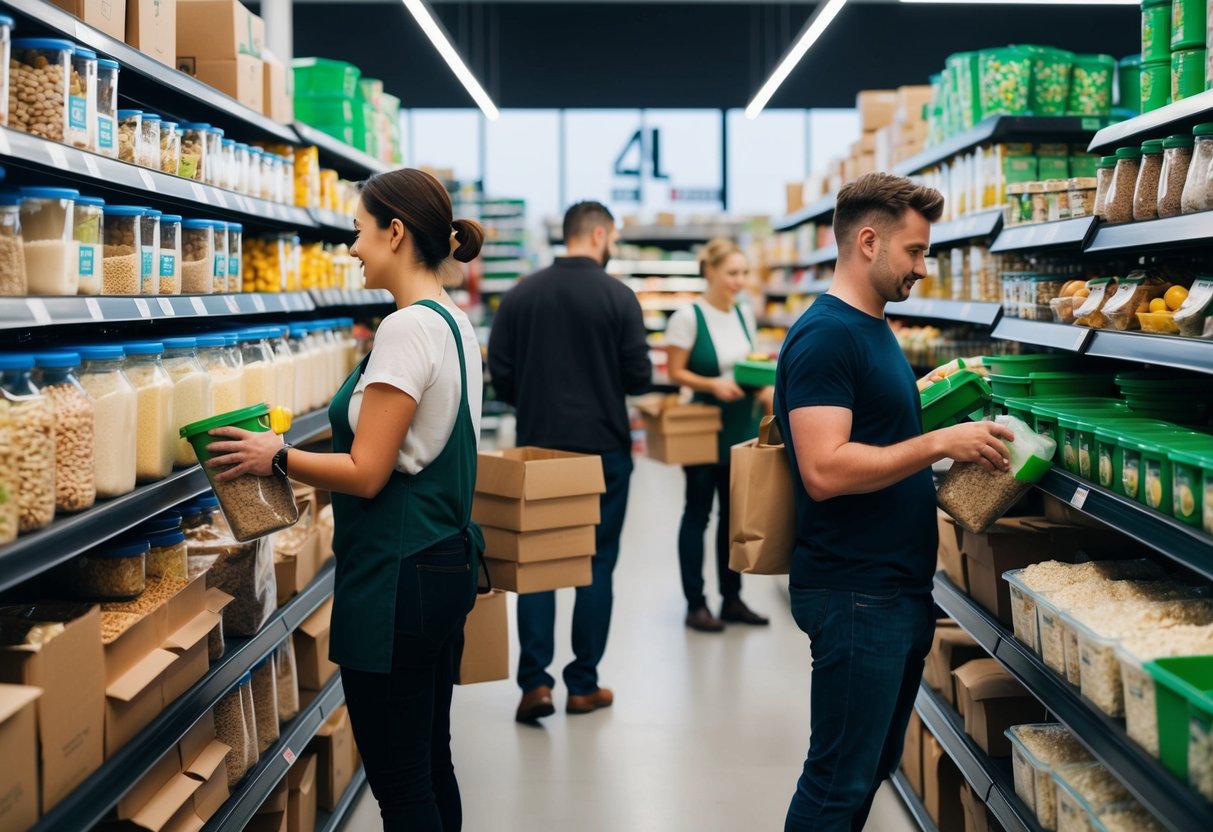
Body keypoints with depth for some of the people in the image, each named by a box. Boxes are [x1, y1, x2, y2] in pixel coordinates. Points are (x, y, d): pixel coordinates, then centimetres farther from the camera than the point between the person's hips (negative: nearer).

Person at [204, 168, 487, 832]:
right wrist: (305, 460, 19)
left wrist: (278, 458, -5)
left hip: (397, 577, -10)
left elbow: (367, 473, -19)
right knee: (430, 765, 19)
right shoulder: (455, 323, 11)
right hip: (447, 560, 10)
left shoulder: (407, 329, -18)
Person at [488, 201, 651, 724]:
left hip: (537, 446, 3)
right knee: (596, 564, 7)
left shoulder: (521, 295, 0)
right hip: (603, 447, -2)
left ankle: (534, 681, 0)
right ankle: (583, 685, 12)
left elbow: (500, 378, 1)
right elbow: (638, 378, -8)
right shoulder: (617, 296, -9)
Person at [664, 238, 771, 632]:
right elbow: (675, 372, -10)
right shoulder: (688, 317, -12)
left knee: (735, 512, 11)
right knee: (698, 513, 3)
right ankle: (695, 604, 9)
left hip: (742, 427, 6)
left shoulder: (745, 314, 6)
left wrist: (765, 388, -5)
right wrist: (713, 385, -24)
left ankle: (732, 598, 21)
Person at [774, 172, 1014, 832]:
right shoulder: (825, 335, -16)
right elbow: (825, 470, -25)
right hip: (854, 595, -10)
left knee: (872, 768, 17)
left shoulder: (873, 329, 15)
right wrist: (940, 443, -21)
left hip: (898, 588, 10)